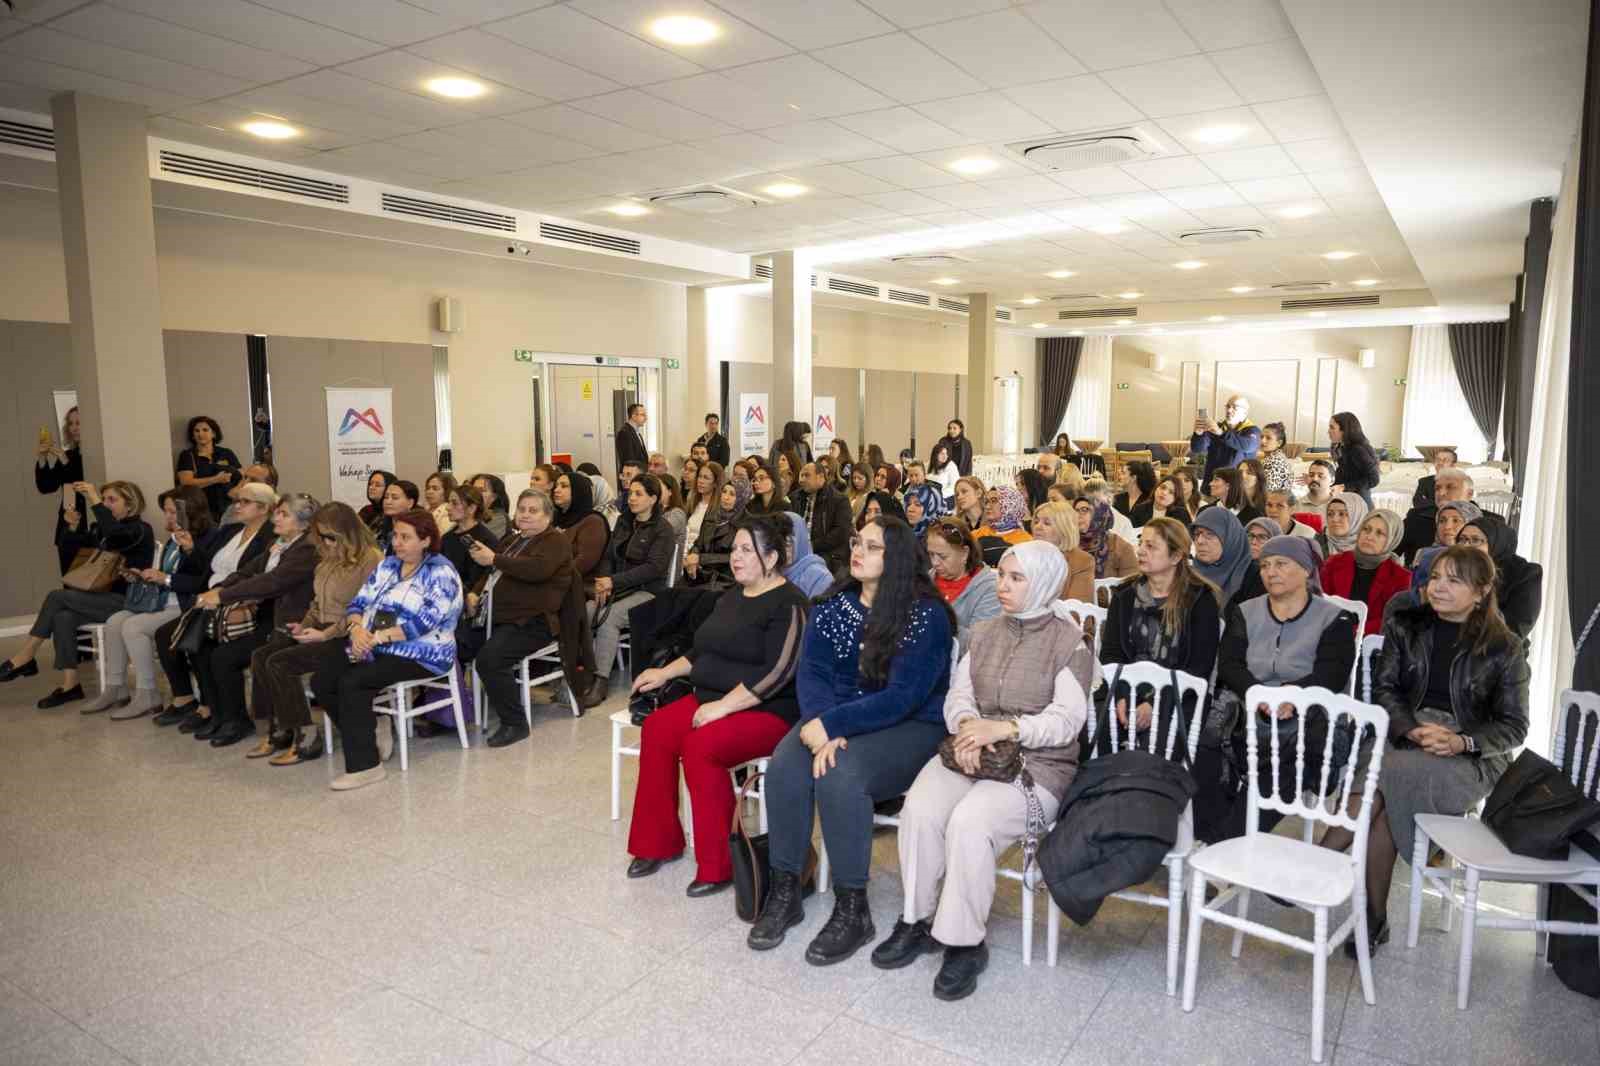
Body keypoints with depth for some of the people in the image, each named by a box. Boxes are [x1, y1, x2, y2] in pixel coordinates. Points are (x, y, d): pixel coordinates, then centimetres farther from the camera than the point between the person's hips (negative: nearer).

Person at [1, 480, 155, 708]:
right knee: (63, 617, -21)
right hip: (102, 595, 7)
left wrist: (94, 500, -28)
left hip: (126, 600, -7)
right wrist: (72, 528, 1)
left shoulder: (141, 530, -6)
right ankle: (69, 684, -21)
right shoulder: (99, 528, 19)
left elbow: (115, 535, -28)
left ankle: (26, 657, -7)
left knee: (58, 596, -20)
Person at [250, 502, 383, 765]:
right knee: (261, 656, -8)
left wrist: (326, 634, -20)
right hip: (322, 631, 9)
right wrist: (305, 624, 6)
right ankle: (278, 730, 1)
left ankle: (307, 737, -11)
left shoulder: (371, 560, -12)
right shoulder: (329, 559, 16)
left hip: (346, 637, -9)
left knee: (280, 663, -21)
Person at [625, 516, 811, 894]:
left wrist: (722, 707, -25)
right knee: (656, 728, -14)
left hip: (769, 712, -8)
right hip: (712, 699, 8)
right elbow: (704, 651, 26)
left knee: (700, 746, -30)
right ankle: (659, 842, 0)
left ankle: (718, 866, -15)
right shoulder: (731, 599, 15)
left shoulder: (788, 604, -13)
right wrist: (666, 672, 14)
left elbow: (777, 672, -23)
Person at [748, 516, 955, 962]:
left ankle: (852, 909, -15)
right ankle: (784, 892, -7)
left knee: (840, 776, -32)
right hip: (835, 721, 5)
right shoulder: (832, 606, 3)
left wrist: (833, 724, -26)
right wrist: (825, 728, -23)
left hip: (909, 728, -5)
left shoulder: (926, 615, -13)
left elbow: (903, 697, -19)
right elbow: (812, 674, -3)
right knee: (785, 768, -24)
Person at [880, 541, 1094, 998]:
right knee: (919, 810, -24)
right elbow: (958, 693, 8)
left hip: (1037, 761, -4)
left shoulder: (1070, 641, -1)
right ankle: (917, 920, -4)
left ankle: (964, 941, -11)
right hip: (971, 750, 5)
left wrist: (1006, 728, -23)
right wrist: (967, 725, -15)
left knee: (969, 822, -30)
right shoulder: (985, 632, 15)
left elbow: (1068, 719, -10)